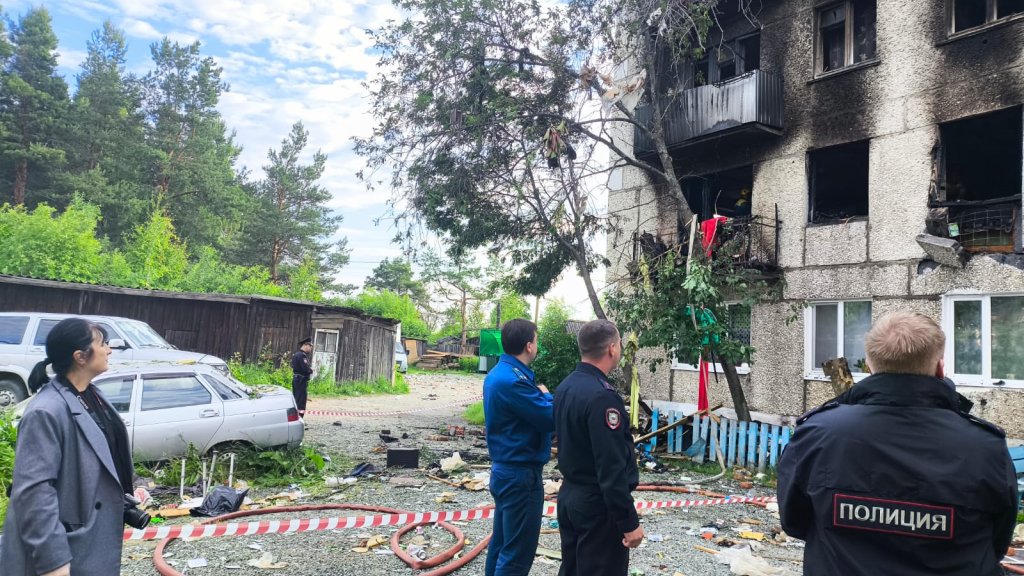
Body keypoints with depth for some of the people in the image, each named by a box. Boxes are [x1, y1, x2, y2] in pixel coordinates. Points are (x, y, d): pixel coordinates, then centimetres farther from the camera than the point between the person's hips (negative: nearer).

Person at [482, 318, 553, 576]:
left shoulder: (498, 373, 9)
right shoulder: (514, 380, -23)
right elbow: (552, 418, -21)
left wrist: (539, 397, -3)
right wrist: (546, 395, -3)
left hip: (505, 470, 10)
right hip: (521, 475, -10)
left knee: (502, 543, 18)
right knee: (517, 553, -2)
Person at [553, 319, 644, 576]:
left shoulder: (565, 386, 5)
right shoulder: (602, 396, -24)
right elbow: (612, 469, -26)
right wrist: (629, 522, -20)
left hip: (568, 495, 9)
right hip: (598, 504, -9)